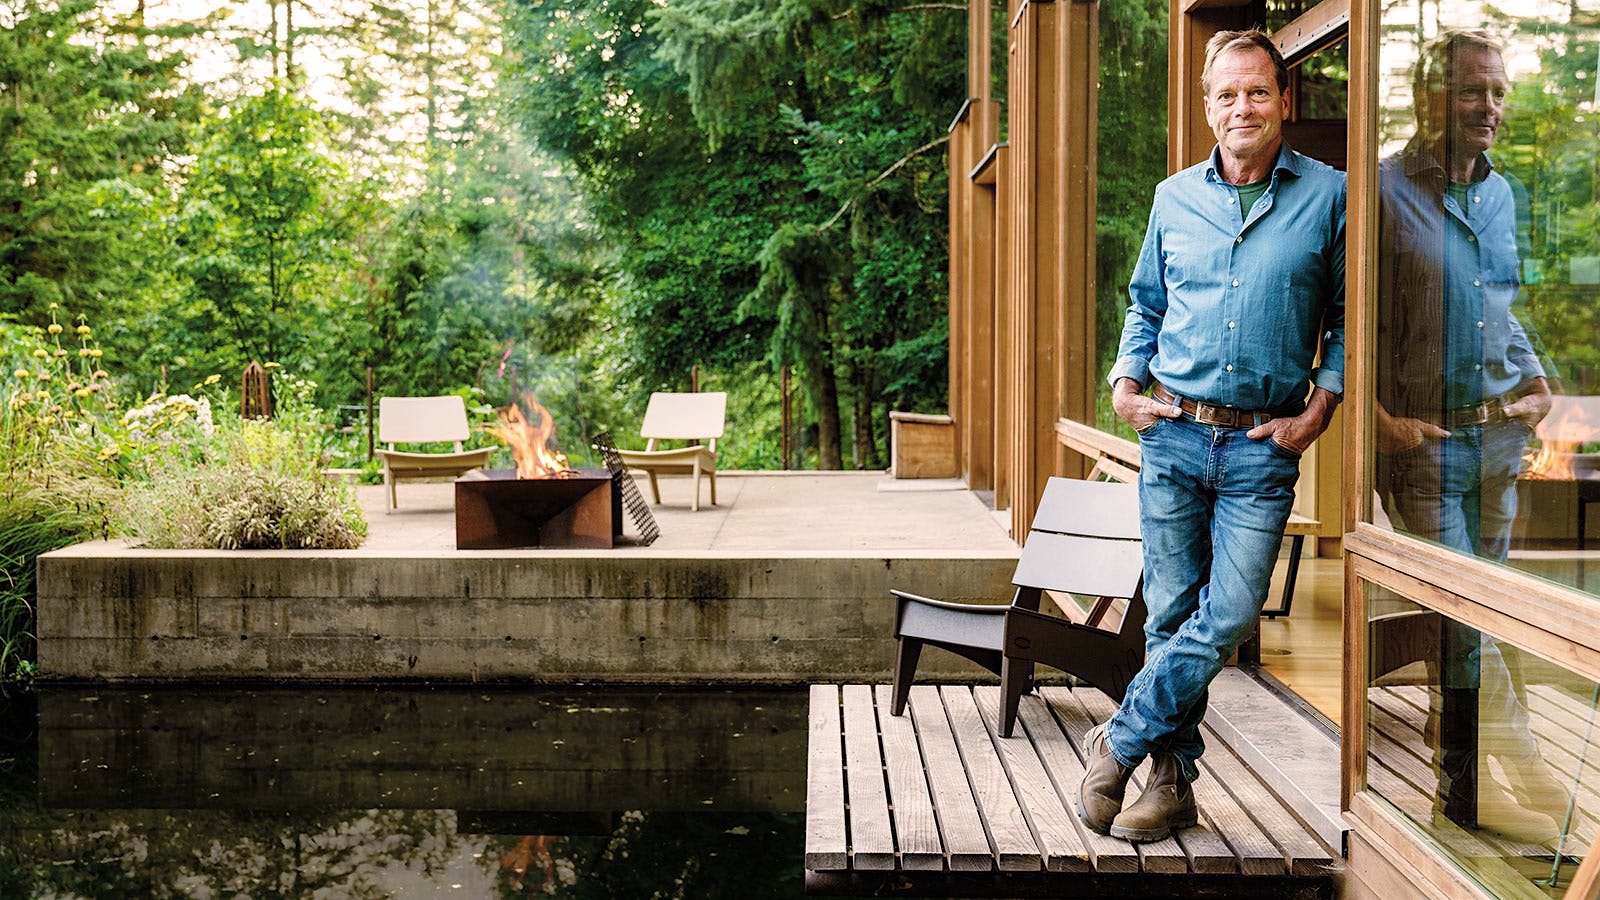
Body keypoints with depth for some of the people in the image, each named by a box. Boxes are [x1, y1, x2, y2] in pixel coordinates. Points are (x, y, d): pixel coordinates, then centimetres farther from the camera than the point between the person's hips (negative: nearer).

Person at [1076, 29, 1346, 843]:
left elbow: (1346, 317, 6)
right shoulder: (1175, 198, 9)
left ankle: (1118, 744, 10)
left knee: (1226, 617, -8)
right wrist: (1125, 383, 5)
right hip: (1172, 435, 2)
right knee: (1171, 615, 6)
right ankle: (1172, 782, 19)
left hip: (1263, 446, -2)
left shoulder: (1328, 196, 1)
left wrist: (1317, 412, -4)